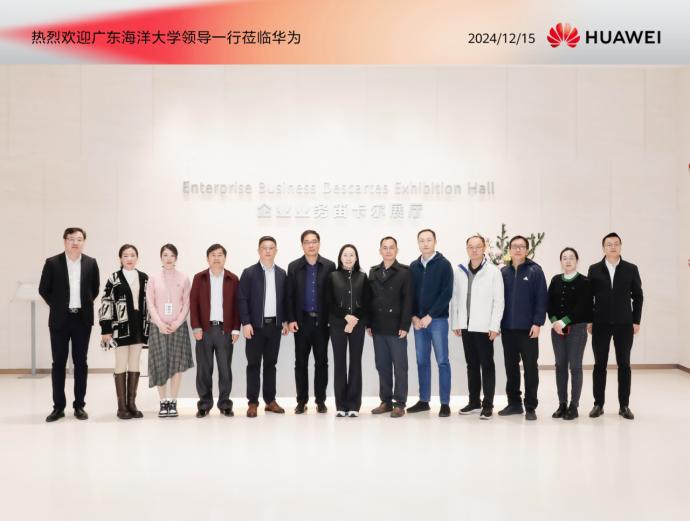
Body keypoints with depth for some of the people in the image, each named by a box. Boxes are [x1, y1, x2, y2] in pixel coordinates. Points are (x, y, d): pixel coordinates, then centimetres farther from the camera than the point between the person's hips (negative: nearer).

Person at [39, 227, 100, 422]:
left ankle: (79, 405, 13)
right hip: (60, 319, -1)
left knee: (80, 362, 6)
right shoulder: (52, 263, -3)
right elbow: (43, 289, 5)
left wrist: (85, 304, 8)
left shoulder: (91, 263, 1)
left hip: (83, 319, 1)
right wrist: (57, 306, 6)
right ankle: (58, 407, 11)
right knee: (58, 363, 4)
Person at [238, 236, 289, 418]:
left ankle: (270, 400, 17)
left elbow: (284, 298, 11)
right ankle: (253, 402, 7)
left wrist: (285, 320, 5)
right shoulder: (249, 273, -2)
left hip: (275, 325, 3)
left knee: (271, 363, 10)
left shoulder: (281, 273, 9)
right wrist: (245, 323, -13)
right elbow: (242, 299, -6)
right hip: (256, 325, -3)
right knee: (254, 364, 2)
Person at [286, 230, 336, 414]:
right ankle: (302, 400, 13)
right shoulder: (293, 266, 4)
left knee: (321, 361, 5)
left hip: (322, 321, 0)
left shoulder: (329, 266, 2)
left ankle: (320, 400, 13)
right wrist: (291, 319, -5)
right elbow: (290, 295, 2)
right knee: (301, 362, 5)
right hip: (301, 320, 1)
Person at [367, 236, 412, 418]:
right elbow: (369, 299, 11)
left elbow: (408, 300, -7)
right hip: (378, 328, 5)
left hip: (396, 328, -4)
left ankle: (399, 404, 8)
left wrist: (404, 326, -13)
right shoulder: (373, 272, 12)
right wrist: (369, 323, 5)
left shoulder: (404, 272, -2)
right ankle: (386, 401, 18)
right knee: (382, 366, 9)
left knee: (400, 367, 2)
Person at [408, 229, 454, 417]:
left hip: (437, 320, -4)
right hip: (418, 321, 4)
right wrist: (414, 317, -3)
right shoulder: (413, 266, 11)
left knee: (442, 361, -1)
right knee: (422, 361, 9)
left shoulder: (444, 264, -2)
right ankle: (423, 401, 17)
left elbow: (447, 293, -9)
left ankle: (445, 403, 4)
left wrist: (429, 316, -13)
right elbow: (410, 294, 11)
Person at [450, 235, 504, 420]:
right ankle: (474, 401, 22)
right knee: (471, 364, 13)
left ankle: (488, 404, 9)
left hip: (484, 326, -4)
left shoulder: (493, 271, -5)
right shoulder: (458, 271, 6)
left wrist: (494, 326, -11)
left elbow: (498, 300, -6)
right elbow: (455, 298, 8)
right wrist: (455, 323, 5)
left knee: (487, 364, 2)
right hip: (466, 325, 4)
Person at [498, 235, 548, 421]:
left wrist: (538, 322, -13)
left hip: (528, 328, -3)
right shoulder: (503, 272, 7)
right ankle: (514, 403, 22)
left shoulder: (535, 271, -2)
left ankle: (530, 407, 11)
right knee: (511, 367, 11)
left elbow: (541, 298, -7)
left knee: (530, 367, 3)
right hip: (507, 328, 4)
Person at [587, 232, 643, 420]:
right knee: (600, 364, 3)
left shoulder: (631, 269, 4)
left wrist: (636, 321, -1)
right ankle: (598, 404, 11)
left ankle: (624, 405, 13)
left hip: (624, 324, 0)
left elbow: (638, 296, 5)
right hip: (600, 324, 0)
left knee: (624, 365, 5)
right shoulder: (594, 269, 4)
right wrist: (589, 320, -1)